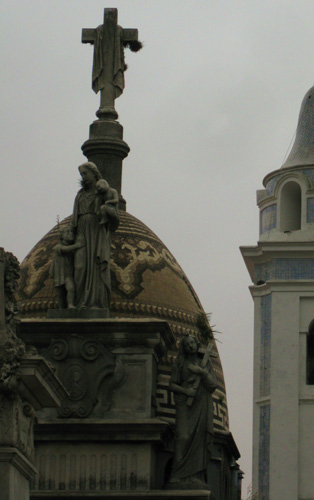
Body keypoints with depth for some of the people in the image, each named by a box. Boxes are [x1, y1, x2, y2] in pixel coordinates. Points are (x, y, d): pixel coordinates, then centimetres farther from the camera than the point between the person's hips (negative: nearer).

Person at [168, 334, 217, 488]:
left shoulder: (205, 362, 16)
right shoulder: (180, 363, 13)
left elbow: (213, 385, 8)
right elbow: (172, 384, 10)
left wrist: (202, 372, -8)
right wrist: (185, 391, -9)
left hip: (202, 405, 1)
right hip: (185, 404, -1)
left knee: (199, 438, -9)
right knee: (183, 436, -16)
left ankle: (195, 476, -12)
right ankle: (179, 476, -21)